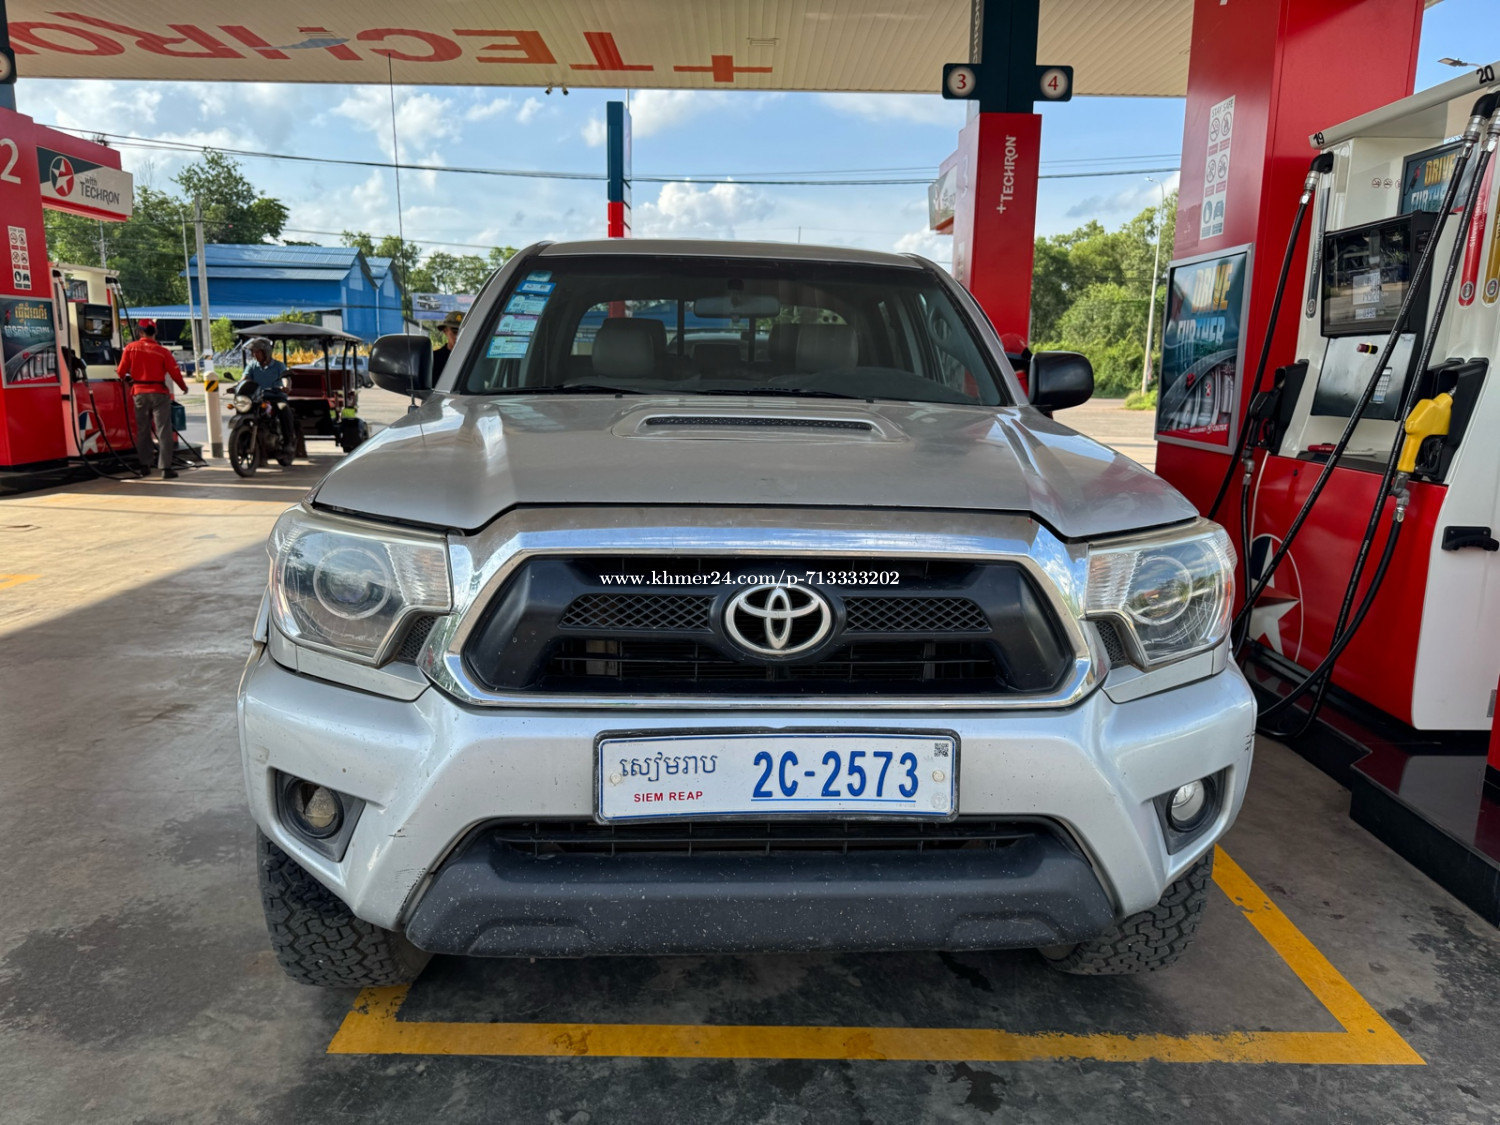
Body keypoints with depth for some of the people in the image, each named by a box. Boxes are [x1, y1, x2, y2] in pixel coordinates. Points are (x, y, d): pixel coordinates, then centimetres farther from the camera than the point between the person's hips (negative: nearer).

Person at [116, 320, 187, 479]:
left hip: (139, 393, 3)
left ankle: (144, 466, 18)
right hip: (159, 393, -3)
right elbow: (175, 372, -5)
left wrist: (128, 378, 24)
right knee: (163, 431, -2)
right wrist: (183, 387, 14)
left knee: (142, 430, 14)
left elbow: (121, 372, 1)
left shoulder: (130, 348, -1)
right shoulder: (162, 351, -7)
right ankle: (166, 468, -8)